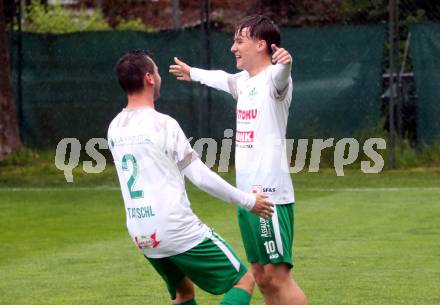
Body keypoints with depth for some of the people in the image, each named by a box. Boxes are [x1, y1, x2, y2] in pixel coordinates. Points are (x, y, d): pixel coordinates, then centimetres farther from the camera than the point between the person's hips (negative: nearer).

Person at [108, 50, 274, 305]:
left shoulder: (114, 128, 7)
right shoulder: (163, 124, -13)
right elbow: (201, 177, -12)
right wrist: (248, 201, -2)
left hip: (141, 234, 7)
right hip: (179, 230, -7)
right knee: (244, 281, 1)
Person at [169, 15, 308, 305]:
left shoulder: (273, 80, -10)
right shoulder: (244, 81, 16)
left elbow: (280, 75, -36)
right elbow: (223, 78, 39)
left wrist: (284, 63, -59)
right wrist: (193, 73, 59)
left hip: (270, 194, -9)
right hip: (247, 194, 9)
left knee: (277, 275, -12)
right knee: (262, 276, 10)